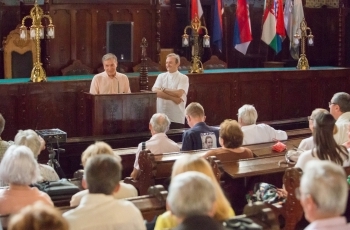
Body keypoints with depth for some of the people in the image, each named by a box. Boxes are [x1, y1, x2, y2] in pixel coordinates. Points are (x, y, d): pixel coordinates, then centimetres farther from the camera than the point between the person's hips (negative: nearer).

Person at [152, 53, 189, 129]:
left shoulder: (183, 78, 0)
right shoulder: (161, 76, 10)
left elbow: (179, 94, -14)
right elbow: (155, 91, -6)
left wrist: (163, 89, -5)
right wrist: (173, 98, -14)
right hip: (161, 116, 3)